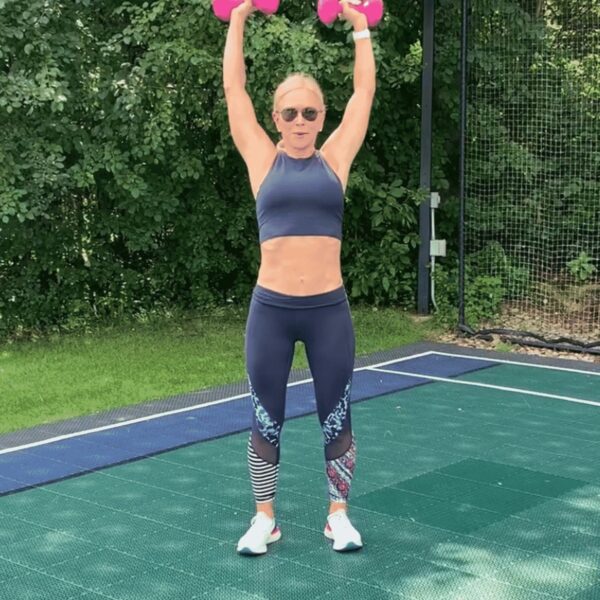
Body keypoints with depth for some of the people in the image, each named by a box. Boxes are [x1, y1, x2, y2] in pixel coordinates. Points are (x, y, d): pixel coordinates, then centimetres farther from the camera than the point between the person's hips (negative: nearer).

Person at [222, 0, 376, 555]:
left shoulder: (334, 158, 6)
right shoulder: (263, 160, 4)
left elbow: (365, 91, 11)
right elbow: (234, 89, 7)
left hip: (329, 309, 0)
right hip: (271, 309, 0)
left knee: (337, 420, 9)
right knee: (265, 422, 10)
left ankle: (339, 515, 26)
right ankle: (265, 518, 26)